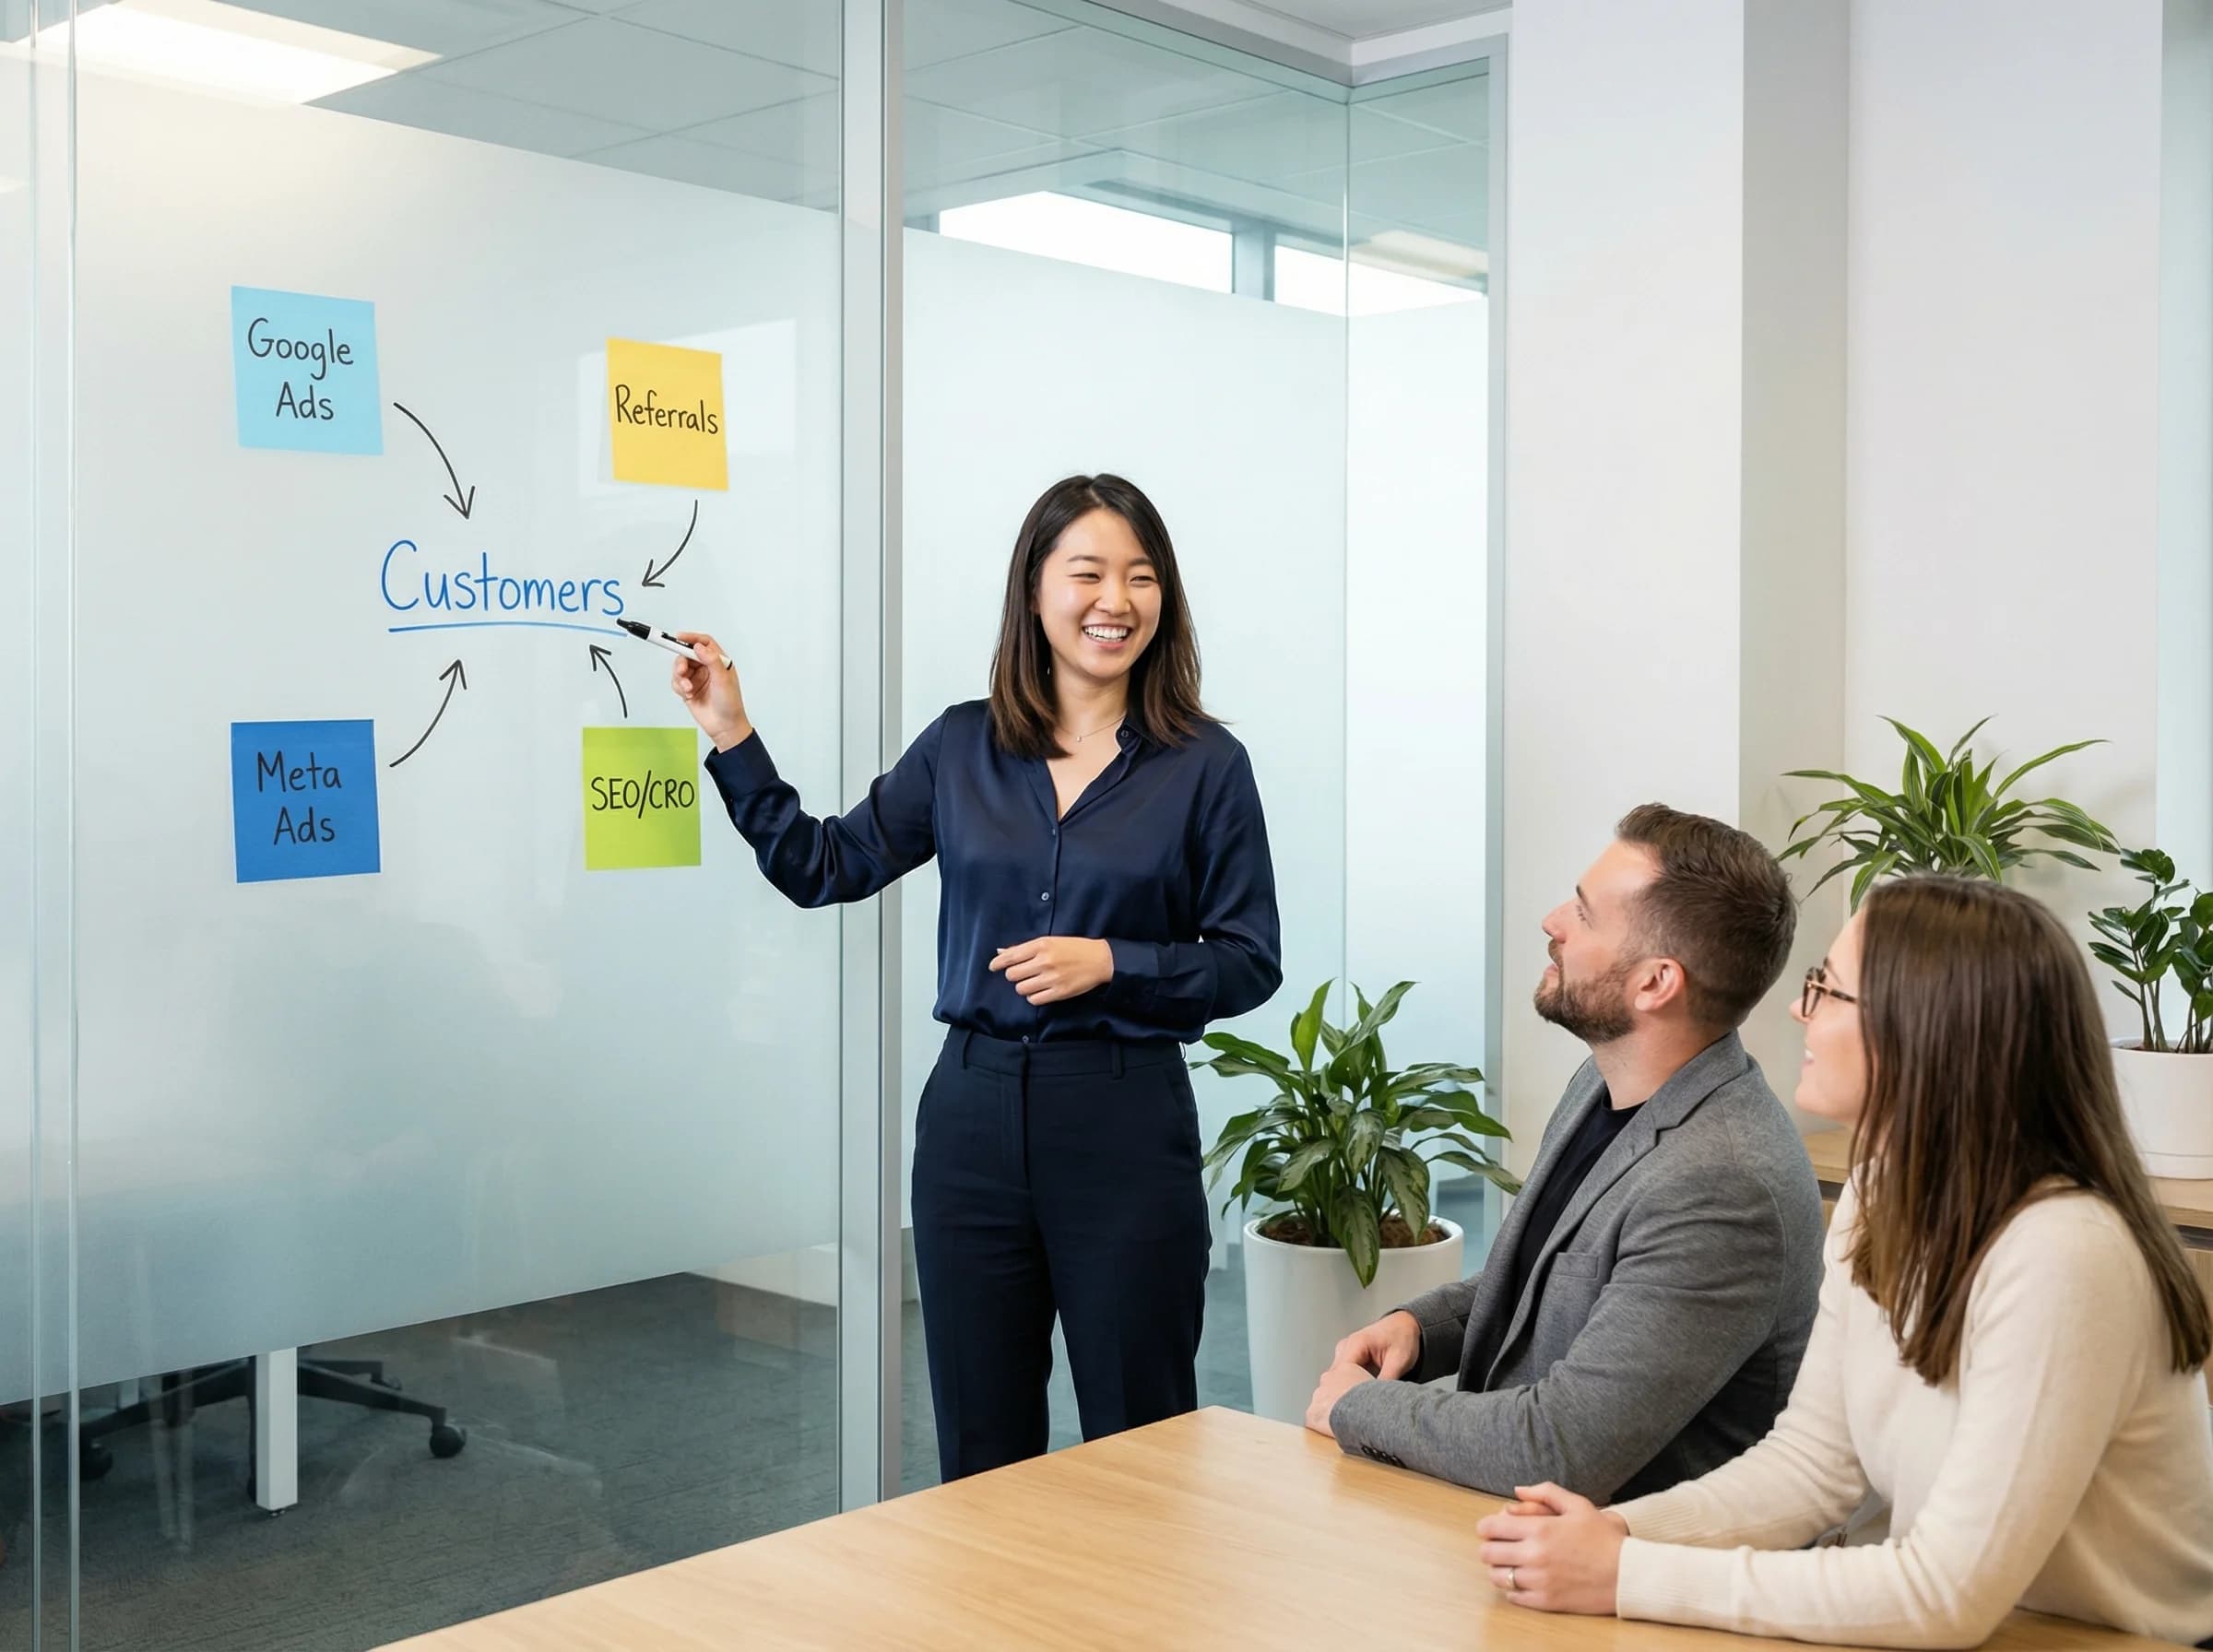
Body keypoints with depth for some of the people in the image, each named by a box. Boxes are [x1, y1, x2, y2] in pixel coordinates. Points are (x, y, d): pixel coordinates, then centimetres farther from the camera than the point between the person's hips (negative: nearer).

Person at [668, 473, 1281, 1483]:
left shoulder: (1205, 765, -3)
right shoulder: (963, 747, 6)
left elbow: (1249, 962, -2)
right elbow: (824, 867, 10)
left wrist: (1110, 963, -16)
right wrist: (732, 737, 4)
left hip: (1126, 1126, -3)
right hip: (973, 1110, 3)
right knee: (978, 1449, 13)